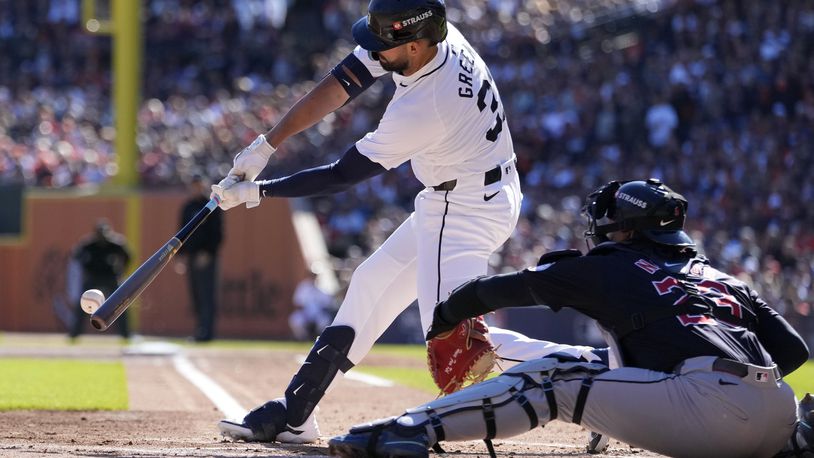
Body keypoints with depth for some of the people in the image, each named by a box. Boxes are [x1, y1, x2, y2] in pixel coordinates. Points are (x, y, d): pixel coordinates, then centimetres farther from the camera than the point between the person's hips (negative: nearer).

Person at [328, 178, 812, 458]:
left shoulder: (612, 268, 18)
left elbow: (501, 288, 27)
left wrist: (448, 315, 44)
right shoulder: (727, 281, 31)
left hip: (710, 405, -6)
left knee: (547, 381, 2)